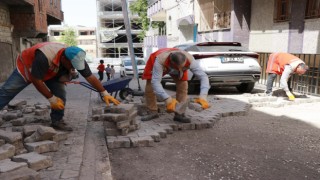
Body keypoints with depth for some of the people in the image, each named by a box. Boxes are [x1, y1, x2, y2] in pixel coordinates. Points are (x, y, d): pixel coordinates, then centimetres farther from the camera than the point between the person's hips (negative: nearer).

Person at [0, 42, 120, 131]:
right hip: (26, 67, -4)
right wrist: (51, 99, -30)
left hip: (50, 73, 4)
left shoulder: (77, 58, -29)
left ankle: (57, 121, -3)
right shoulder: (44, 56, -45)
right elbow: (36, 80, -35)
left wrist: (105, 94, -26)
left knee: (60, 93, -16)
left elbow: (91, 77, -23)